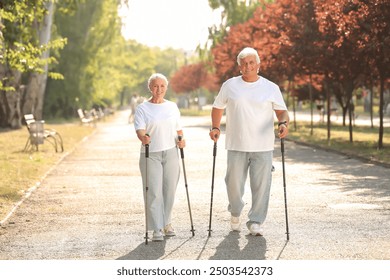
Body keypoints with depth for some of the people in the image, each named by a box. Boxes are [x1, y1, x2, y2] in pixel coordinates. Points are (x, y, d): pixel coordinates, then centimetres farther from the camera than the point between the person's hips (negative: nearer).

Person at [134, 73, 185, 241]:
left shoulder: (172, 107, 12)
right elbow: (140, 129, -12)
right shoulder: (142, 109, 0)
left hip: (171, 153, 3)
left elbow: (178, 129, 18)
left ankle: (166, 223, 23)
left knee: (169, 190, 6)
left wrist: (181, 139, -2)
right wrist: (143, 138, -34)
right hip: (150, 155, -3)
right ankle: (157, 229, -6)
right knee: (154, 192, -8)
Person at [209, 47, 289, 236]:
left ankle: (255, 222, 9)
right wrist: (216, 127, 0)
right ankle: (235, 213, 30)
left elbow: (282, 110, 5)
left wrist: (283, 123, -16)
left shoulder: (271, 88, 5)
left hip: (263, 147, 0)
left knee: (261, 185, -2)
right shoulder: (229, 86, 6)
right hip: (236, 145, 1)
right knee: (234, 183, 3)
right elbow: (218, 107, 15)